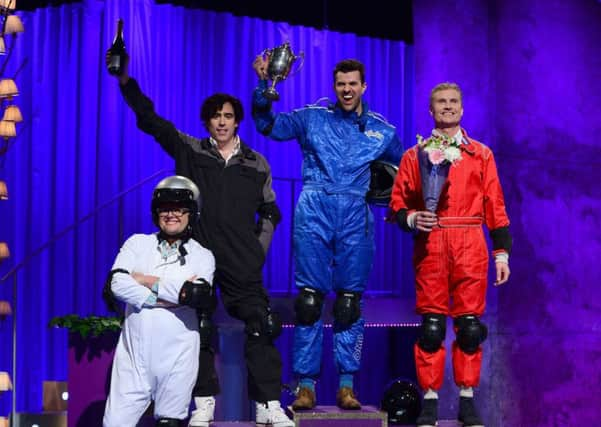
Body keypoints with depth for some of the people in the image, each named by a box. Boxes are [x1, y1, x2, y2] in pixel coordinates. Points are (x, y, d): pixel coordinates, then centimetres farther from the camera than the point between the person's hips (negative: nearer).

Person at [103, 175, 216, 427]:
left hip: (177, 356, -1)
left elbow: (198, 295, -14)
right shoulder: (138, 244, 10)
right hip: (135, 351, 1)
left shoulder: (202, 256, 6)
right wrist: (176, 293, -13)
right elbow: (118, 283, -8)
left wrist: (147, 282, -8)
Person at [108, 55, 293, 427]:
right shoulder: (189, 151, 7)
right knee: (198, 330, 3)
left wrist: (259, 250, 7)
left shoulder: (257, 165, 10)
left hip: (242, 263, 0)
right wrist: (126, 81, -7)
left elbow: (270, 212, 18)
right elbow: (150, 119, 2)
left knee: (260, 329, -4)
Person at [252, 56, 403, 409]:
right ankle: (306, 385, -1)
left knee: (350, 303, 1)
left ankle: (346, 386, 7)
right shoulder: (312, 119, 12)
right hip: (314, 213, -1)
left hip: (355, 218, 1)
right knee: (309, 300, -5)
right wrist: (264, 84, -2)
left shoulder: (382, 131, 16)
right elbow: (268, 124, 9)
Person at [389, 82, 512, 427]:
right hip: (430, 247, -1)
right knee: (431, 326, -2)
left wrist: (502, 252, 5)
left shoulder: (481, 154, 13)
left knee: (470, 325, 1)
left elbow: (495, 207, 10)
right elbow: (398, 202, 8)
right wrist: (411, 219, -14)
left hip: (470, 248, 1)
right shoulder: (414, 155, 11)